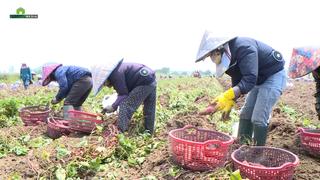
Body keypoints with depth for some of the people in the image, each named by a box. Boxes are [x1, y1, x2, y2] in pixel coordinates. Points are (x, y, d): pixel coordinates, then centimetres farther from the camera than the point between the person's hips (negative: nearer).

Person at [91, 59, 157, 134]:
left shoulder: (116, 74, -17)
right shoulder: (116, 70, 13)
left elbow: (123, 94, -14)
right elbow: (123, 92, 17)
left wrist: (113, 107, -7)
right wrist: (115, 106, 13)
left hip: (144, 83, -11)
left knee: (125, 106, -9)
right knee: (149, 111, 19)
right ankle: (149, 133, 31)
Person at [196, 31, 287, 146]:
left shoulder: (244, 48, -30)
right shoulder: (230, 56, -1)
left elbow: (249, 79, -38)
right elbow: (237, 82, 4)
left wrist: (227, 96, -45)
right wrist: (230, 103, -5)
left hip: (274, 75, -9)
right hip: (259, 79, 9)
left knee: (259, 118, -13)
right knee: (245, 114, 7)